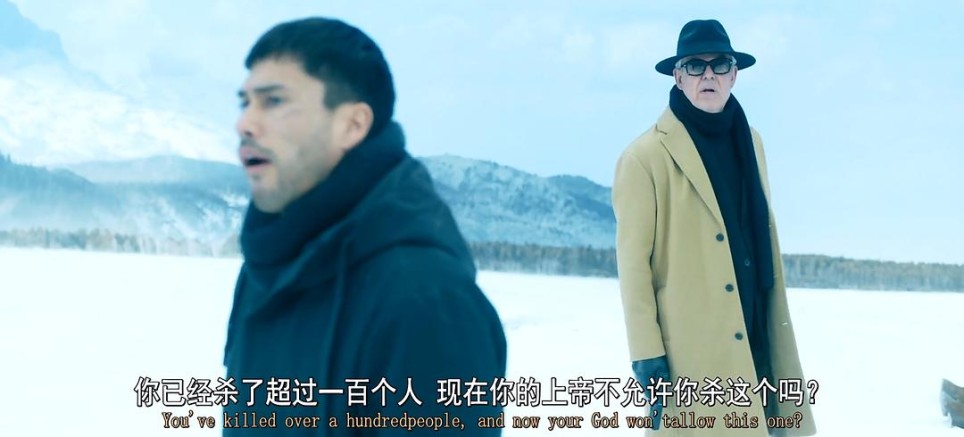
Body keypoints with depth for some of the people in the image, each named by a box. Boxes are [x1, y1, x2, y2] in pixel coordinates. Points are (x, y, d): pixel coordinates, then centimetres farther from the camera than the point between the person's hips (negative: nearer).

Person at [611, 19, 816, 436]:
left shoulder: (748, 141, 12)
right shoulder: (647, 156, -8)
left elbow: (764, 239, 16)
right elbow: (633, 261, -9)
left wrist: (778, 341, 15)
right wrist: (647, 356, -13)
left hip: (755, 345, 6)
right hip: (690, 355, -6)